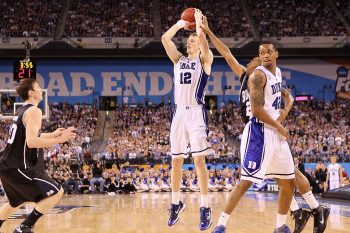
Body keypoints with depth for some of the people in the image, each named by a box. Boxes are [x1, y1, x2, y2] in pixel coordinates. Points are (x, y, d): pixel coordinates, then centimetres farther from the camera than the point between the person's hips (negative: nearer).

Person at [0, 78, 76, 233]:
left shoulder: (21, 111, 17)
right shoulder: (34, 111, -13)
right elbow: (32, 142, -24)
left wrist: (52, 135, 26)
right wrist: (59, 139, -18)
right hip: (19, 166, -10)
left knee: (17, 202, 30)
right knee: (56, 192, -7)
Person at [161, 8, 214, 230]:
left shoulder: (205, 59, 4)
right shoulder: (179, 60, 18)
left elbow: (202, 37, -12)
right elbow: (165, 38, 8)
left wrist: (198, 21, 3)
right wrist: (181, 23, 14)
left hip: (196, 112, -5)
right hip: (179, 112, 5)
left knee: (199, 159, -10)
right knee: (176, 160, 8)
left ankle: (205, 208, -9)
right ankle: (176, 203, 20)